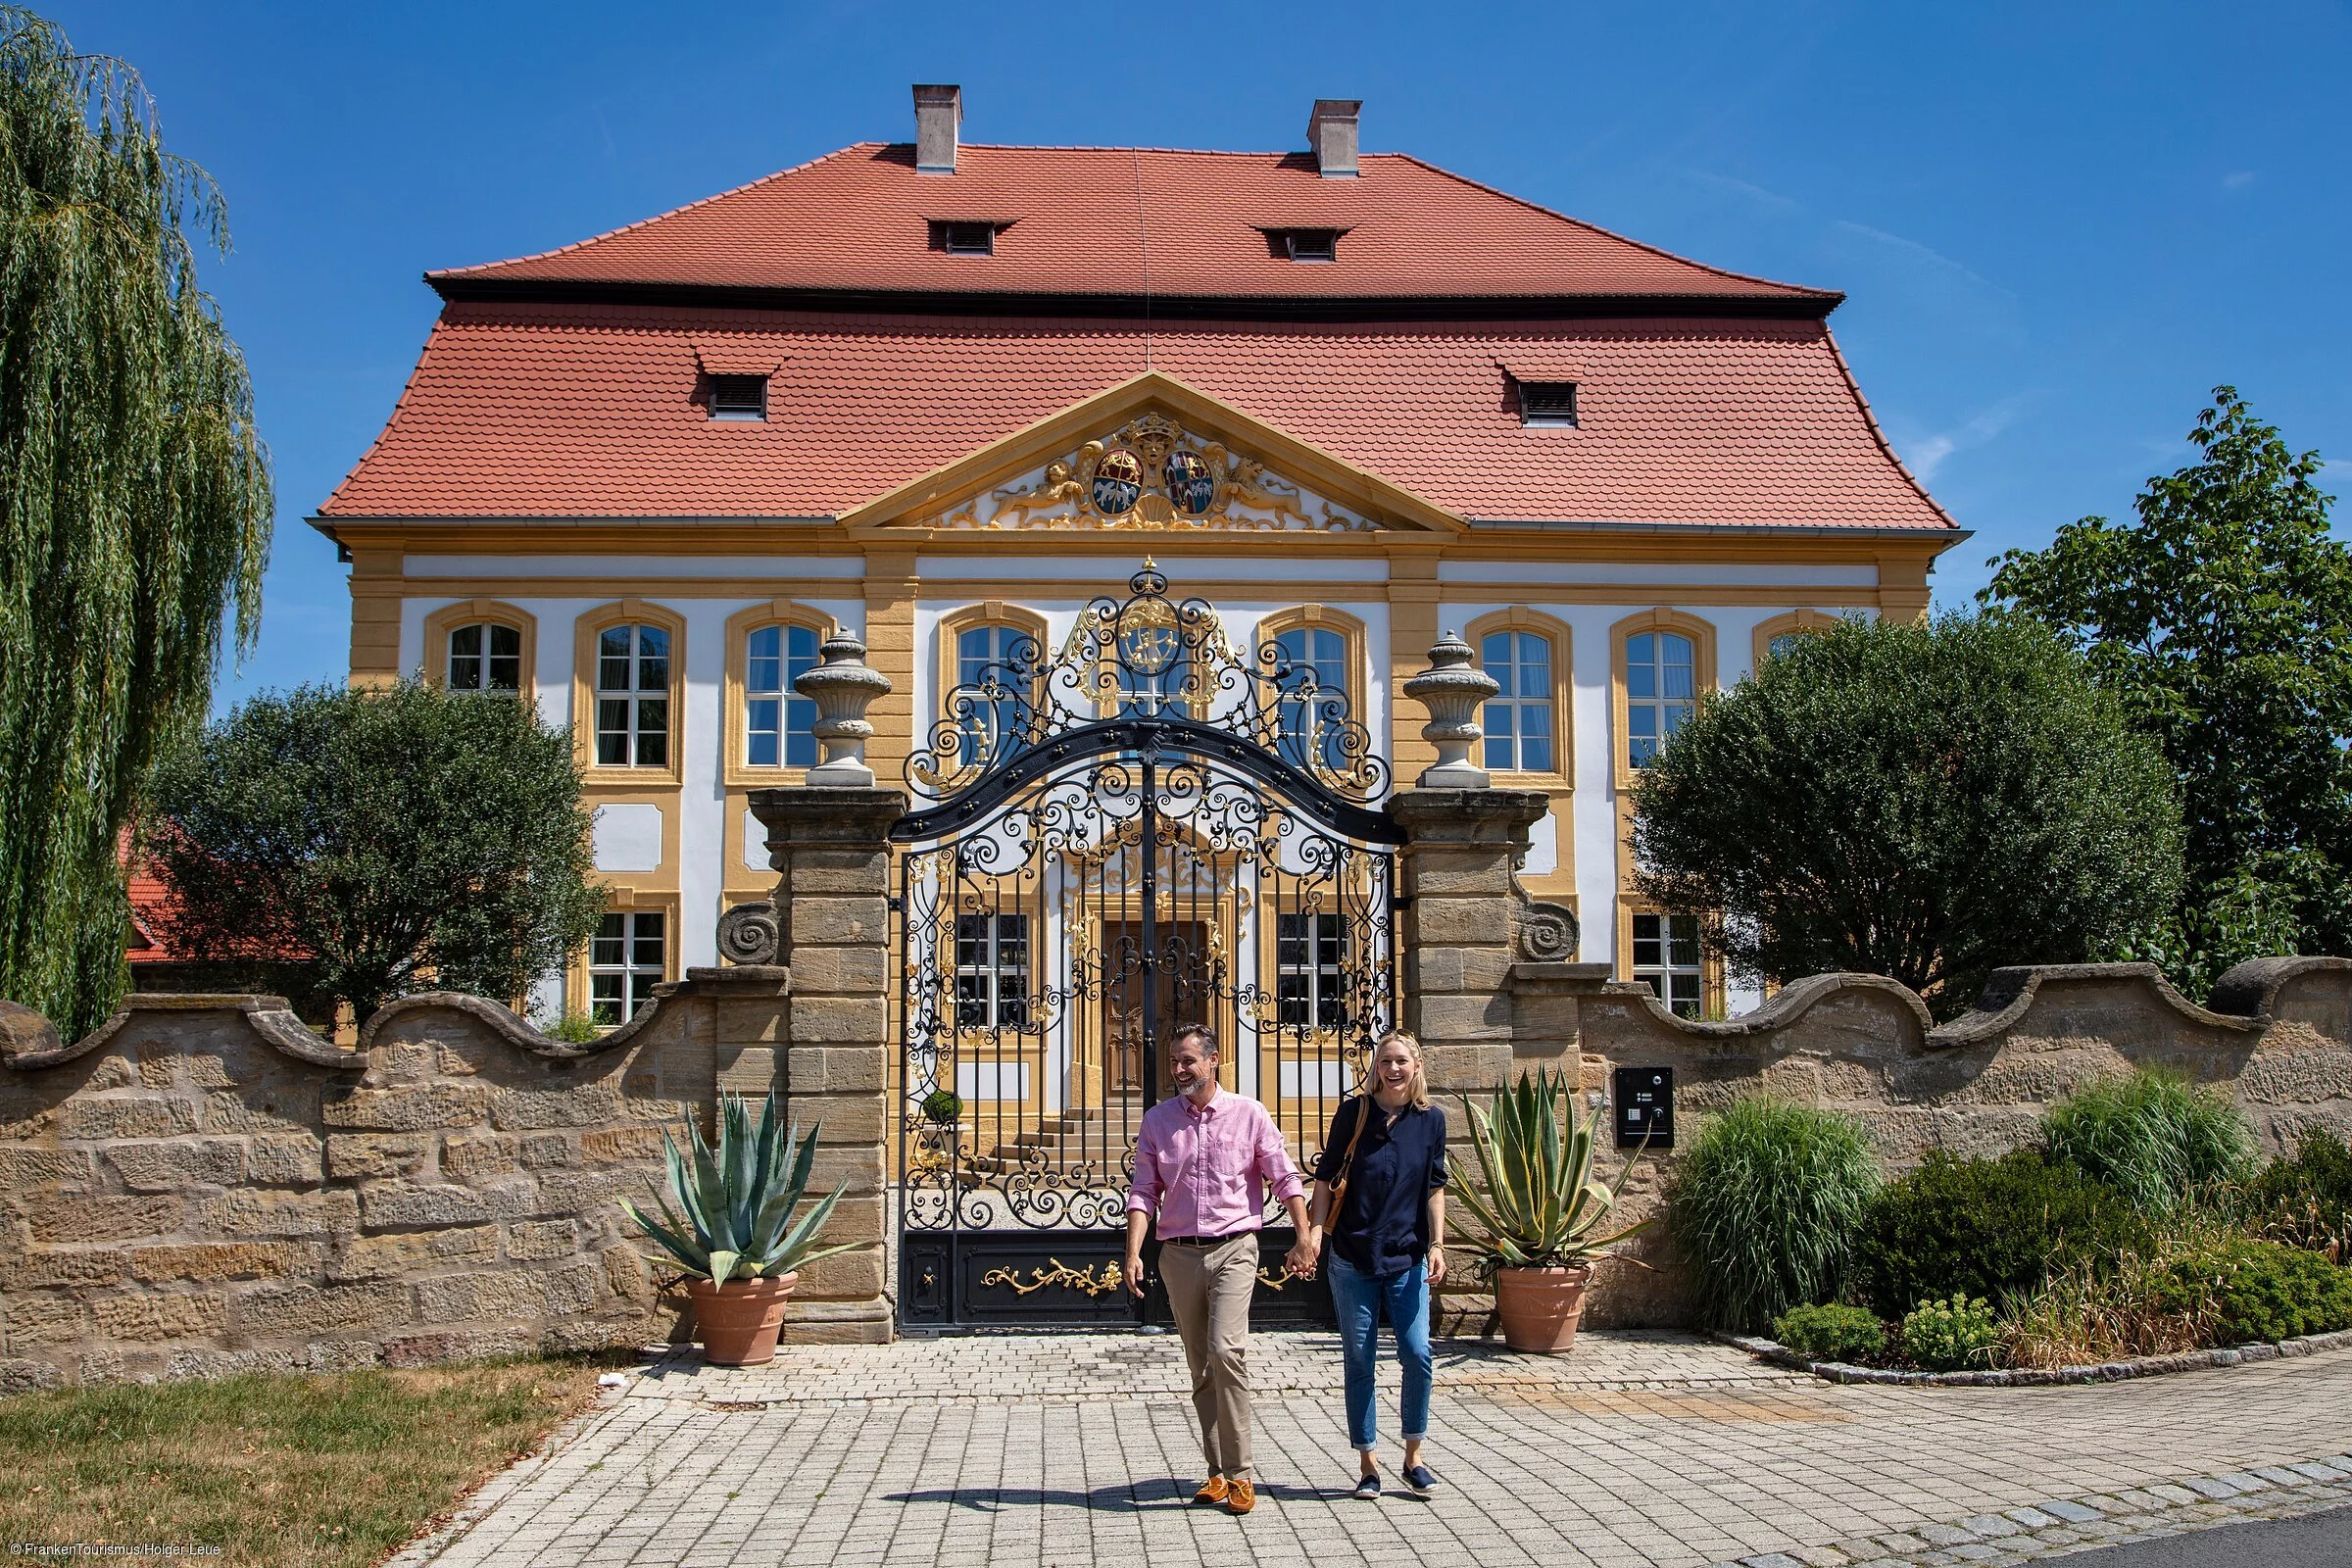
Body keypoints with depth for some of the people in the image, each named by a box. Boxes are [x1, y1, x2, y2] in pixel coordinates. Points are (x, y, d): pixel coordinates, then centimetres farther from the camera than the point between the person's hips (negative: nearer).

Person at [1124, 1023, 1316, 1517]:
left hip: (1233, 1249, -3)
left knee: (1226, 1351, -19)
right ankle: (1219, 1472, 16)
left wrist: (1304, 1238, 1)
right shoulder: (1157, 1120, 7)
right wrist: (1133, 1253, -7)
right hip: (1179, 1254, 3)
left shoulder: (1248, 1113, 1)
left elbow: (1285, 1178, 6)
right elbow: (1143, 1192, 5)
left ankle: (1240, 1474, -11)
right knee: (1200, 1366, 7)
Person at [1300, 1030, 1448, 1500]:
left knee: (1417, 1355, -6)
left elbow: (1434, 1188, 8)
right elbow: (1327, 1177, 2)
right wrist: (1314, 1229, -8)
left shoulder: (1430, 1120, 3)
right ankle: (1368, 1463, 14)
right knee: (1359, 1360, 4)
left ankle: (1413, 1457, 13)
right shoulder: (1354, 1112, -1)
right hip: (1352, 1257, -1)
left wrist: (1437, 1243, -1)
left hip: (1407, 1258, 1)